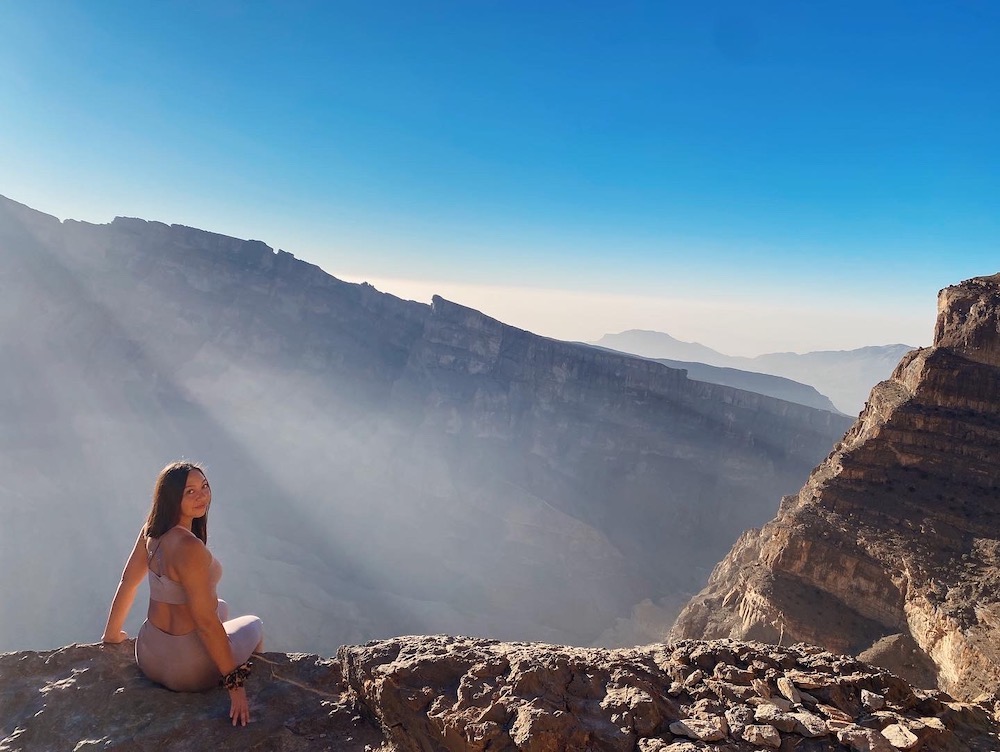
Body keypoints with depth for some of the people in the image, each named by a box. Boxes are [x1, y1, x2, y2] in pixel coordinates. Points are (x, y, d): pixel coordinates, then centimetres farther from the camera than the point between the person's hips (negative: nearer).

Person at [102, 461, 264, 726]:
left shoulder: (151, 530, -6)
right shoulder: (189, 548, -31)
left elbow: (127, 582, 8)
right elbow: (205, 622, -28)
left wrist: (112, 634, 24)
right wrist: (234, 682, -20)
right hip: (189, 670, -7)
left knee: (221, 607, 35)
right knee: (254, 626, 23)